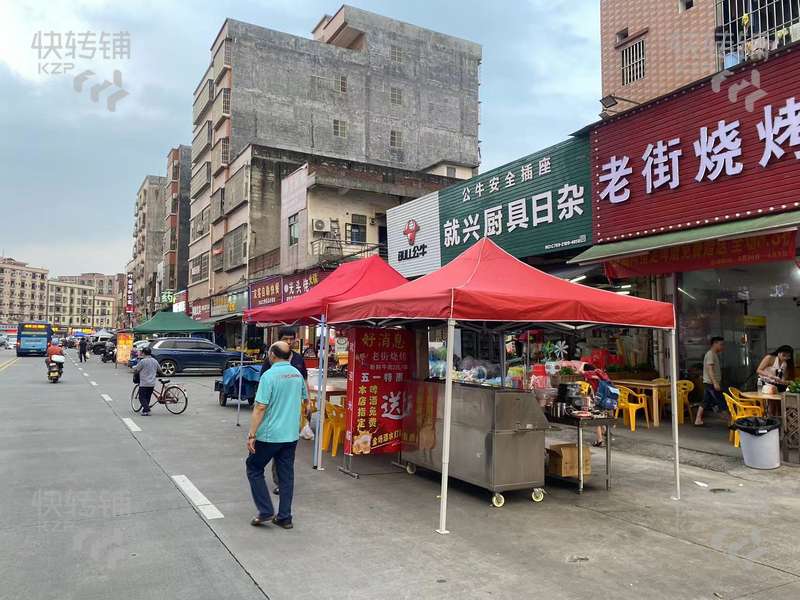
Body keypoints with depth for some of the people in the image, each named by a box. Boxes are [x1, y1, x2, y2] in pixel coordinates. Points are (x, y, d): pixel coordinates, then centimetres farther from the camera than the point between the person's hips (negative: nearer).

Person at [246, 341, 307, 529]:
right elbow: (303, 400, 18)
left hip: (269, 435, -6)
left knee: (254, 469, 12)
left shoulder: (269, 375, -15)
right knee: (286, 474, 12)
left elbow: (260, 408, -18)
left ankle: (265, 511, 8)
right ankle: (284, 517, 17)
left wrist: (251, 434, -13)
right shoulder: (297, 374, 5)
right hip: (291, 434, 6)